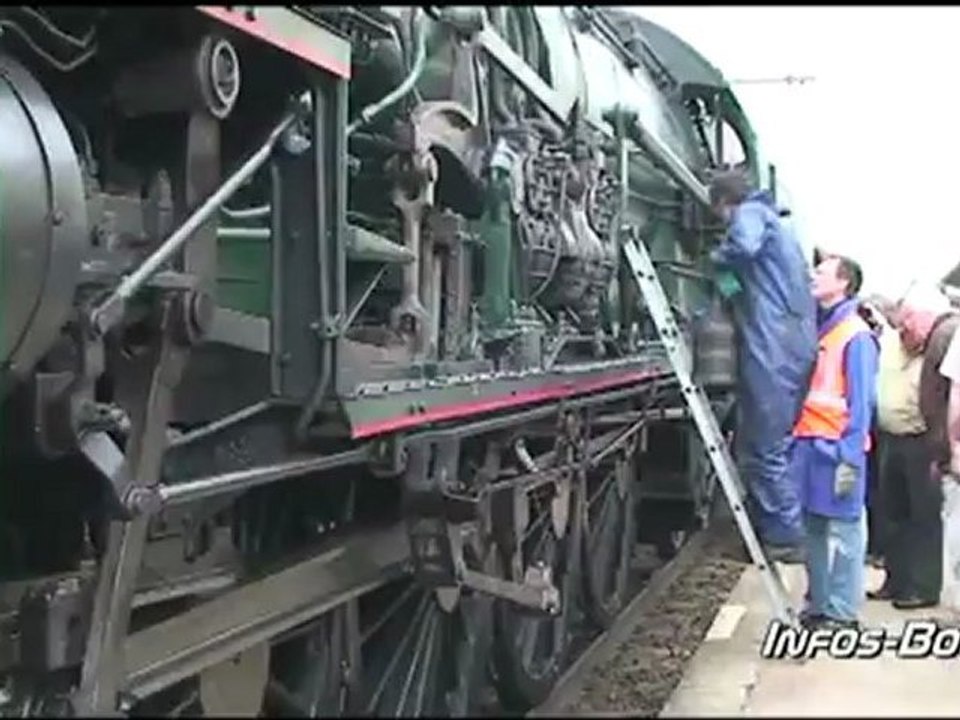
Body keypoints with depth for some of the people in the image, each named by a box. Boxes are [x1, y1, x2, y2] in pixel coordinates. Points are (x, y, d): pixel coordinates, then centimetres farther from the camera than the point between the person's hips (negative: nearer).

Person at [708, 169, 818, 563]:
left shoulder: (750, 213, -2)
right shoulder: (776, 224, 27)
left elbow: (743, 245, -27)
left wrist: (717, 257, -5)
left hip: (772, 350, -10)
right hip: (797, 347, 10)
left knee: (761, 450, -4)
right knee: (778, 446, 15)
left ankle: (787, 537, 0)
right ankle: (773, 528, 22)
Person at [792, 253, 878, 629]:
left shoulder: (856, 335, -6)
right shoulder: (813, 329, 14)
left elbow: (861, 402, -10)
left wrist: (850, 459, -15)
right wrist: (795, 439, 7)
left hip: (837, 448, -7)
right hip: (806, 443, 7)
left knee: (843, 531, 0)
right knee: (813, 530, 13)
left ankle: (842, 612, 8)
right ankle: (818, 605, 24)